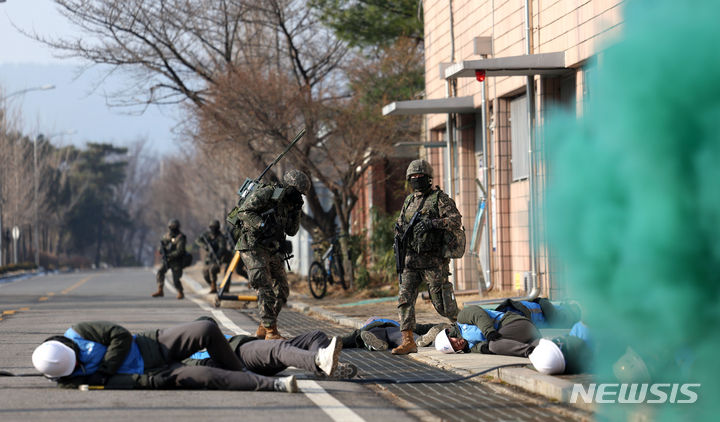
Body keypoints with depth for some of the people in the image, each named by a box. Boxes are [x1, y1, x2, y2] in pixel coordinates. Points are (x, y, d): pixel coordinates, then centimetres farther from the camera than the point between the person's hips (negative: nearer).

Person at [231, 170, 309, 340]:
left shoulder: (287, 203, 14)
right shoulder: (266, 194, -12)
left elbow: (292, 231, 16)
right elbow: (244, 211, -19)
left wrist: (296, 211, 3)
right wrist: (262, 225, -29)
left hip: (271, 250, 9)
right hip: (253, 247, -9)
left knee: (282, 290, 7)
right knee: (266, 290, -17)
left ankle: (262, 330, 17)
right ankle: (271, 332, -17)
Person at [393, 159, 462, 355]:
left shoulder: (440, 198, -4)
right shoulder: (409, 201, 16)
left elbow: (456, 220, -16)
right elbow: (401, 224, 24)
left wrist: (432, 223, -27)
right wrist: (399, 228, 0)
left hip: (433, 260, -6)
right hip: (411, 258, 6)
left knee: (441, 302, 0)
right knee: (405, 298, -7)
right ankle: (408, 341, -8)